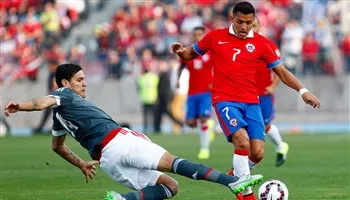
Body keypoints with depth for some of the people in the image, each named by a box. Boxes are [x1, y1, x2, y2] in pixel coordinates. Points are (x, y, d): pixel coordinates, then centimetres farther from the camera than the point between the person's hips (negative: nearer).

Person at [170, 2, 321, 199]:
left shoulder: (260, 43, 5)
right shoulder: (215, 37, 4)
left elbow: (281, 71, 9)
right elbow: (191, 53, 17)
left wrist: (303, 90, -3)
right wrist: (181, 51, -7)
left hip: (251, 102, 2)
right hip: (225, 100, -2)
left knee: (257, 153, -9)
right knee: (242, 141, -25)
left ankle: (237, 177, 25)